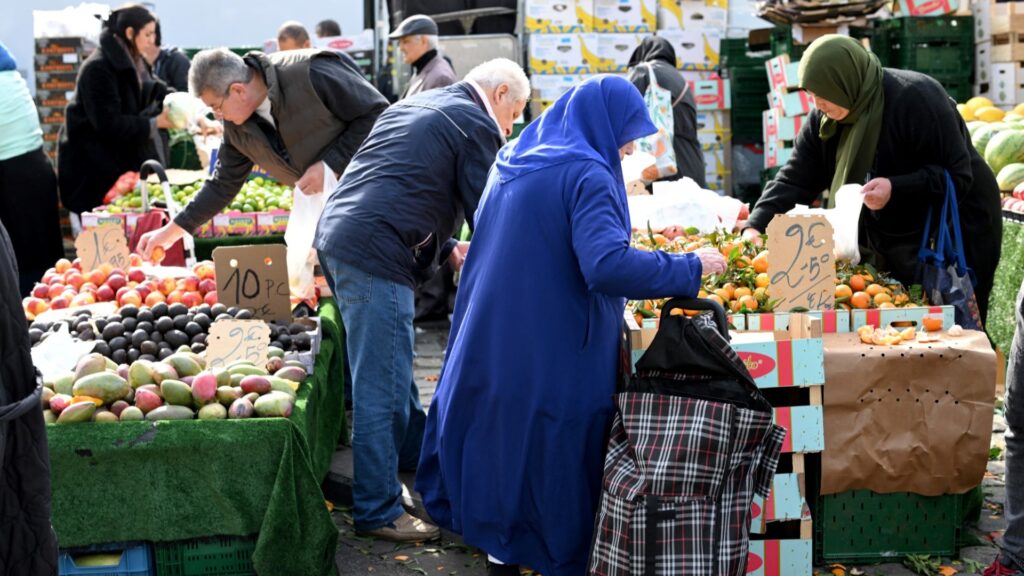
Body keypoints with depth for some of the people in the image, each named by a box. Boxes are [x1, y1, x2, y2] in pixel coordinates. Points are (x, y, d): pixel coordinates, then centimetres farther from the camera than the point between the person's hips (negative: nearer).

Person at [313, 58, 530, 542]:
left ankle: (414, 450, 43)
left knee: (390, 363, 25)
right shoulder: (476, 125, -4)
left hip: (334, 235, 10)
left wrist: (445, 248, 25)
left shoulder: (415, 105, 24)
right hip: (373, 253, -10)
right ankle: (377, 511, 2)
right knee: (382, 384, -4)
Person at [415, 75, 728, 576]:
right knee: (558, 466, 4)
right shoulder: (587, 174, -16)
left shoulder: (514, 161, 10)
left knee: (501, 451, 18)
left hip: (493, 353, 8)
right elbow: (608, 266, -29)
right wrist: (690, 267, -18)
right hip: (556, 361, -8)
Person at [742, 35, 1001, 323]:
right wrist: (756, 226, -17)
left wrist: (895, 189, -36)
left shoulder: (914, 99, -24)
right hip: (885, 242, 7)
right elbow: (795, 178, -4)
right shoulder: (825, 118, -3)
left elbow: (958, 177, -23)